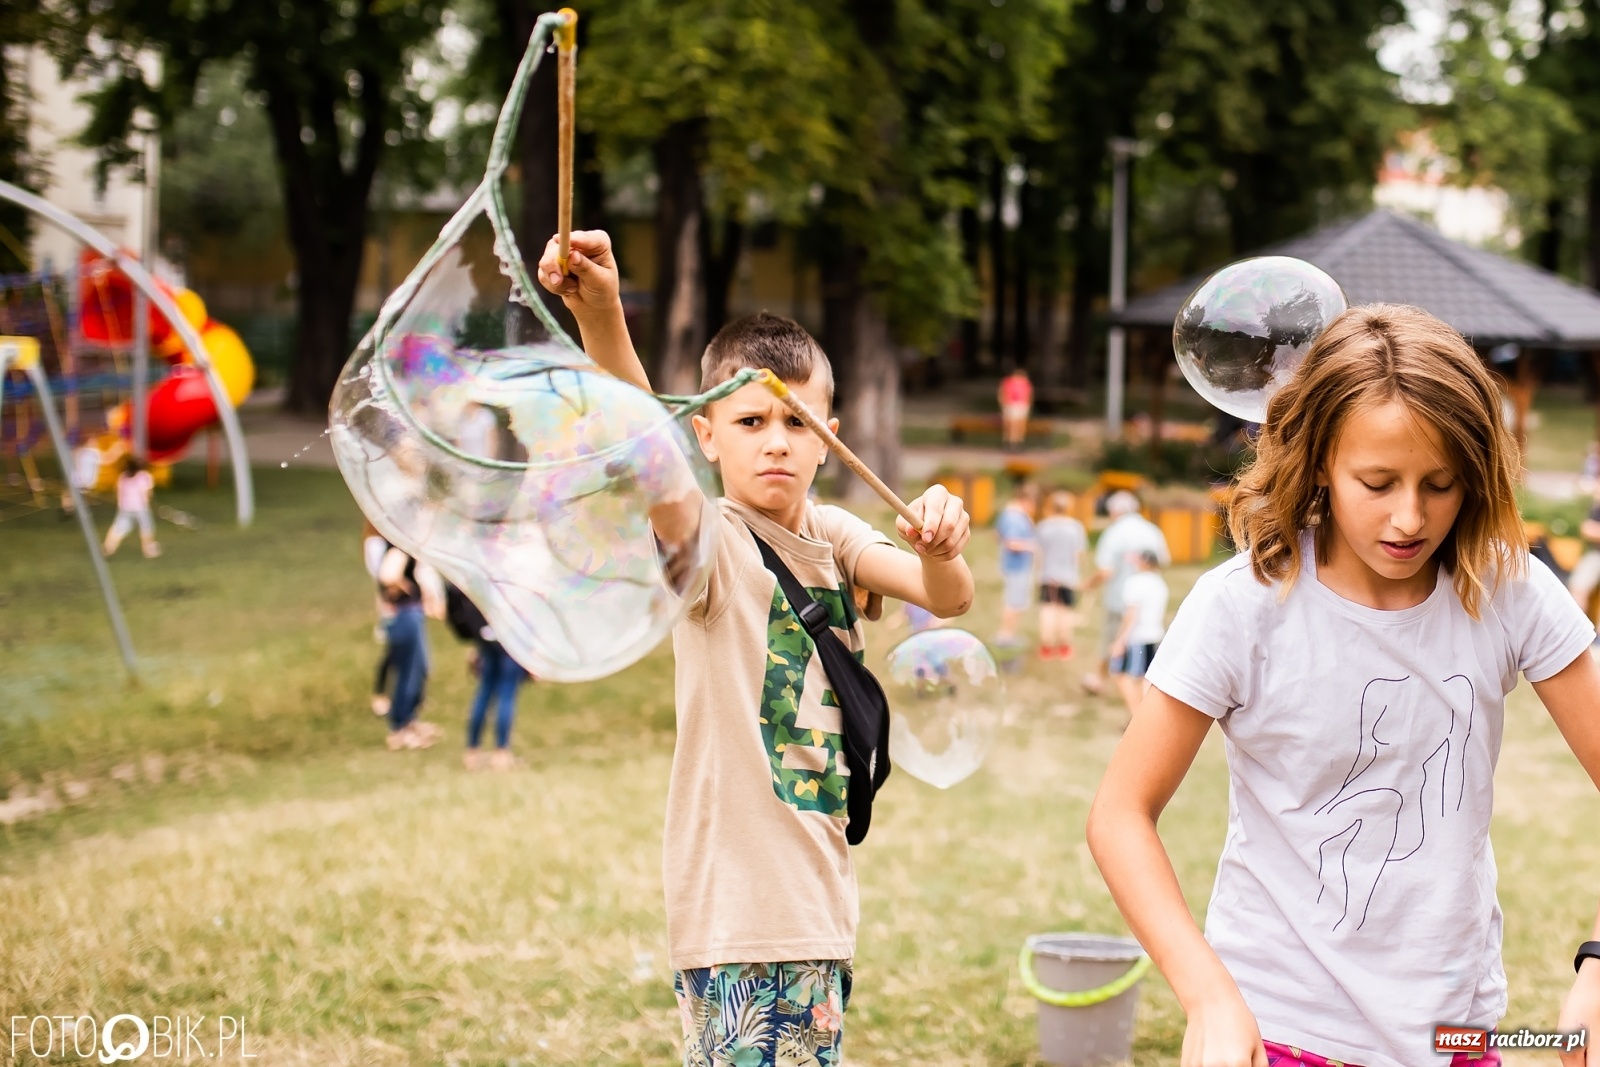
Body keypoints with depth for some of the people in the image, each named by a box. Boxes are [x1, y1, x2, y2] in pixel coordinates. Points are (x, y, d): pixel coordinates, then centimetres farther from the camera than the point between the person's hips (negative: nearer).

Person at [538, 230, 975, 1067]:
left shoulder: (834, 539, 9)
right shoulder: (708, 539, -10)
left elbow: (948, 597, -4)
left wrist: (939, 546, -28)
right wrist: (600, 319, -47)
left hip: (819, 895, 7)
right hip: (736, 898, -7)